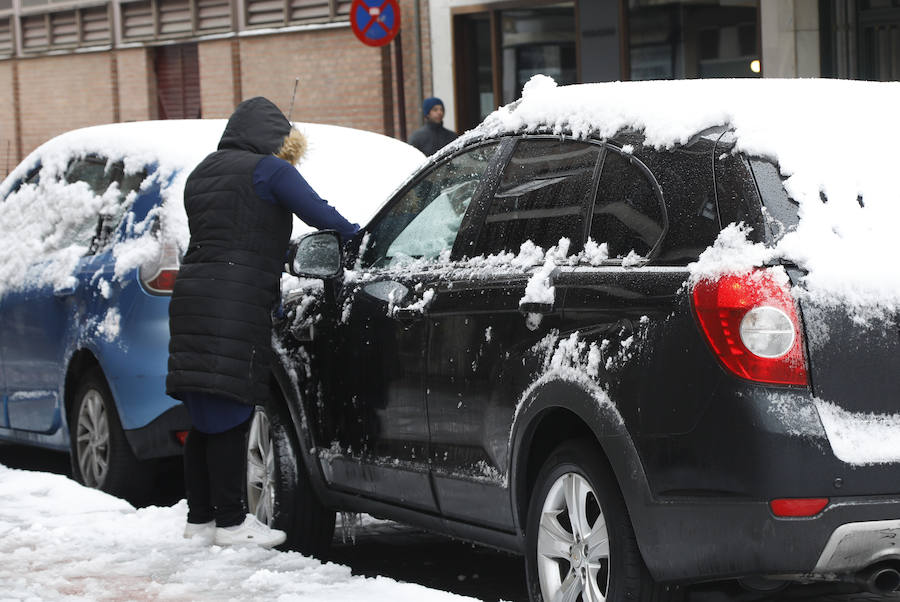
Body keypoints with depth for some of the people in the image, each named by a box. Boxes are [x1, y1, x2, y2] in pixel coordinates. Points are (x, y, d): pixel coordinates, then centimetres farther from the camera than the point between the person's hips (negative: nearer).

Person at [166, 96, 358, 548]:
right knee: (230, 415, -6)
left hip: (190, 297, 8)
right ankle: (230, 522, -4)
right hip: (236, 302, -8)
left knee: (206, 418, 12)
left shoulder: (202, 174, 22)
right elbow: (324, 218, -7)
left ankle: (200, 516, 16)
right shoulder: (268, 170, -3)